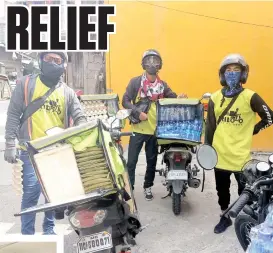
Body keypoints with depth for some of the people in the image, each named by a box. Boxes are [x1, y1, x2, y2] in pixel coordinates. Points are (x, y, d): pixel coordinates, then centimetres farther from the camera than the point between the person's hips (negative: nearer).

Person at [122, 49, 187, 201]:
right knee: (132, 160, 1)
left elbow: (173, 98, 2)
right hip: (138, 129, -3)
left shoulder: (162, 85, 8)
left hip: (155, 130, 3)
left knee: (152, 161, 14)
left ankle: (148, 187, 31)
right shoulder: (135, 82, -2)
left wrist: (179, 99, -21)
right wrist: (137, 113, -20)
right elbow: (125, 101, -6)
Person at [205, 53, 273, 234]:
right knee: (222, 189, 17)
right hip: (220, 154, 4)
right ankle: (225, 217, 36)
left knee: (245, 191, 8)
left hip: (241, 155, -3)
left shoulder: (250, 97, -7)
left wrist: (251, 131, 0)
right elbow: (210, 126, 7)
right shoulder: (215, 98, 4)